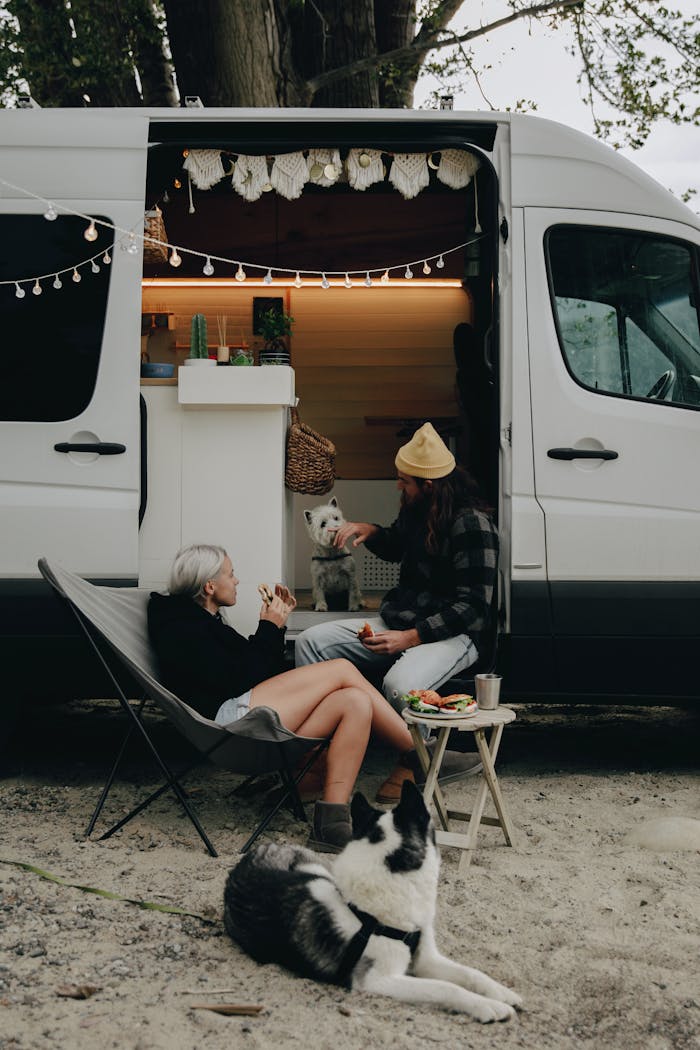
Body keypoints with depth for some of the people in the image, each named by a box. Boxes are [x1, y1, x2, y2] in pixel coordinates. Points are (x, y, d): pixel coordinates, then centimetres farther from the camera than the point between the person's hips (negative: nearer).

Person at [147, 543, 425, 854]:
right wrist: (268, 628, -3)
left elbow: (268, 676, 23)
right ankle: (419, 754, -7)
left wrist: (276, 623, 15)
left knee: (356, 702, -9)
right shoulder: (183, 627, -2)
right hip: (229, 715, -10)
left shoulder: (201, 622, 29)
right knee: (343, 669, -12)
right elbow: (235, 682, -13)